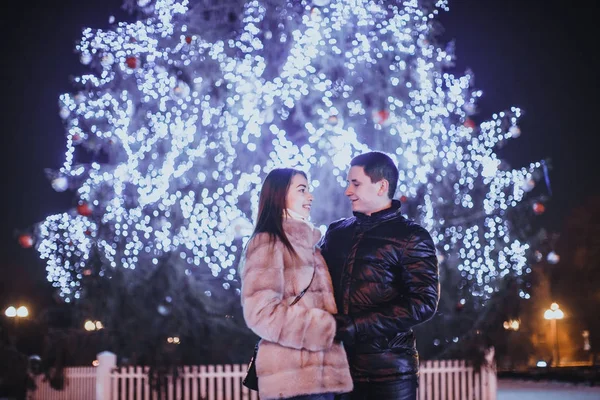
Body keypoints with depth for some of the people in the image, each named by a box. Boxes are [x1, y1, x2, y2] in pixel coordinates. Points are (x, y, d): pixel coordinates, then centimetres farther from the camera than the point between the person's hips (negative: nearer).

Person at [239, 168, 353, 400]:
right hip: (294, 378, -8)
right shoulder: (268, 242, -6)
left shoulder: (307, 245, 21)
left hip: (321, 373, 8)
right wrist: (329, 328, -13)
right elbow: (261, 312, -16)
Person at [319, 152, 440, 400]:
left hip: (389, 370, -4)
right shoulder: (336, 233, 14)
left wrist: (354, 327, -17)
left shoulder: (411, 238, 1)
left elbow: (423, 303, -10)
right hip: (339, 368, 4)